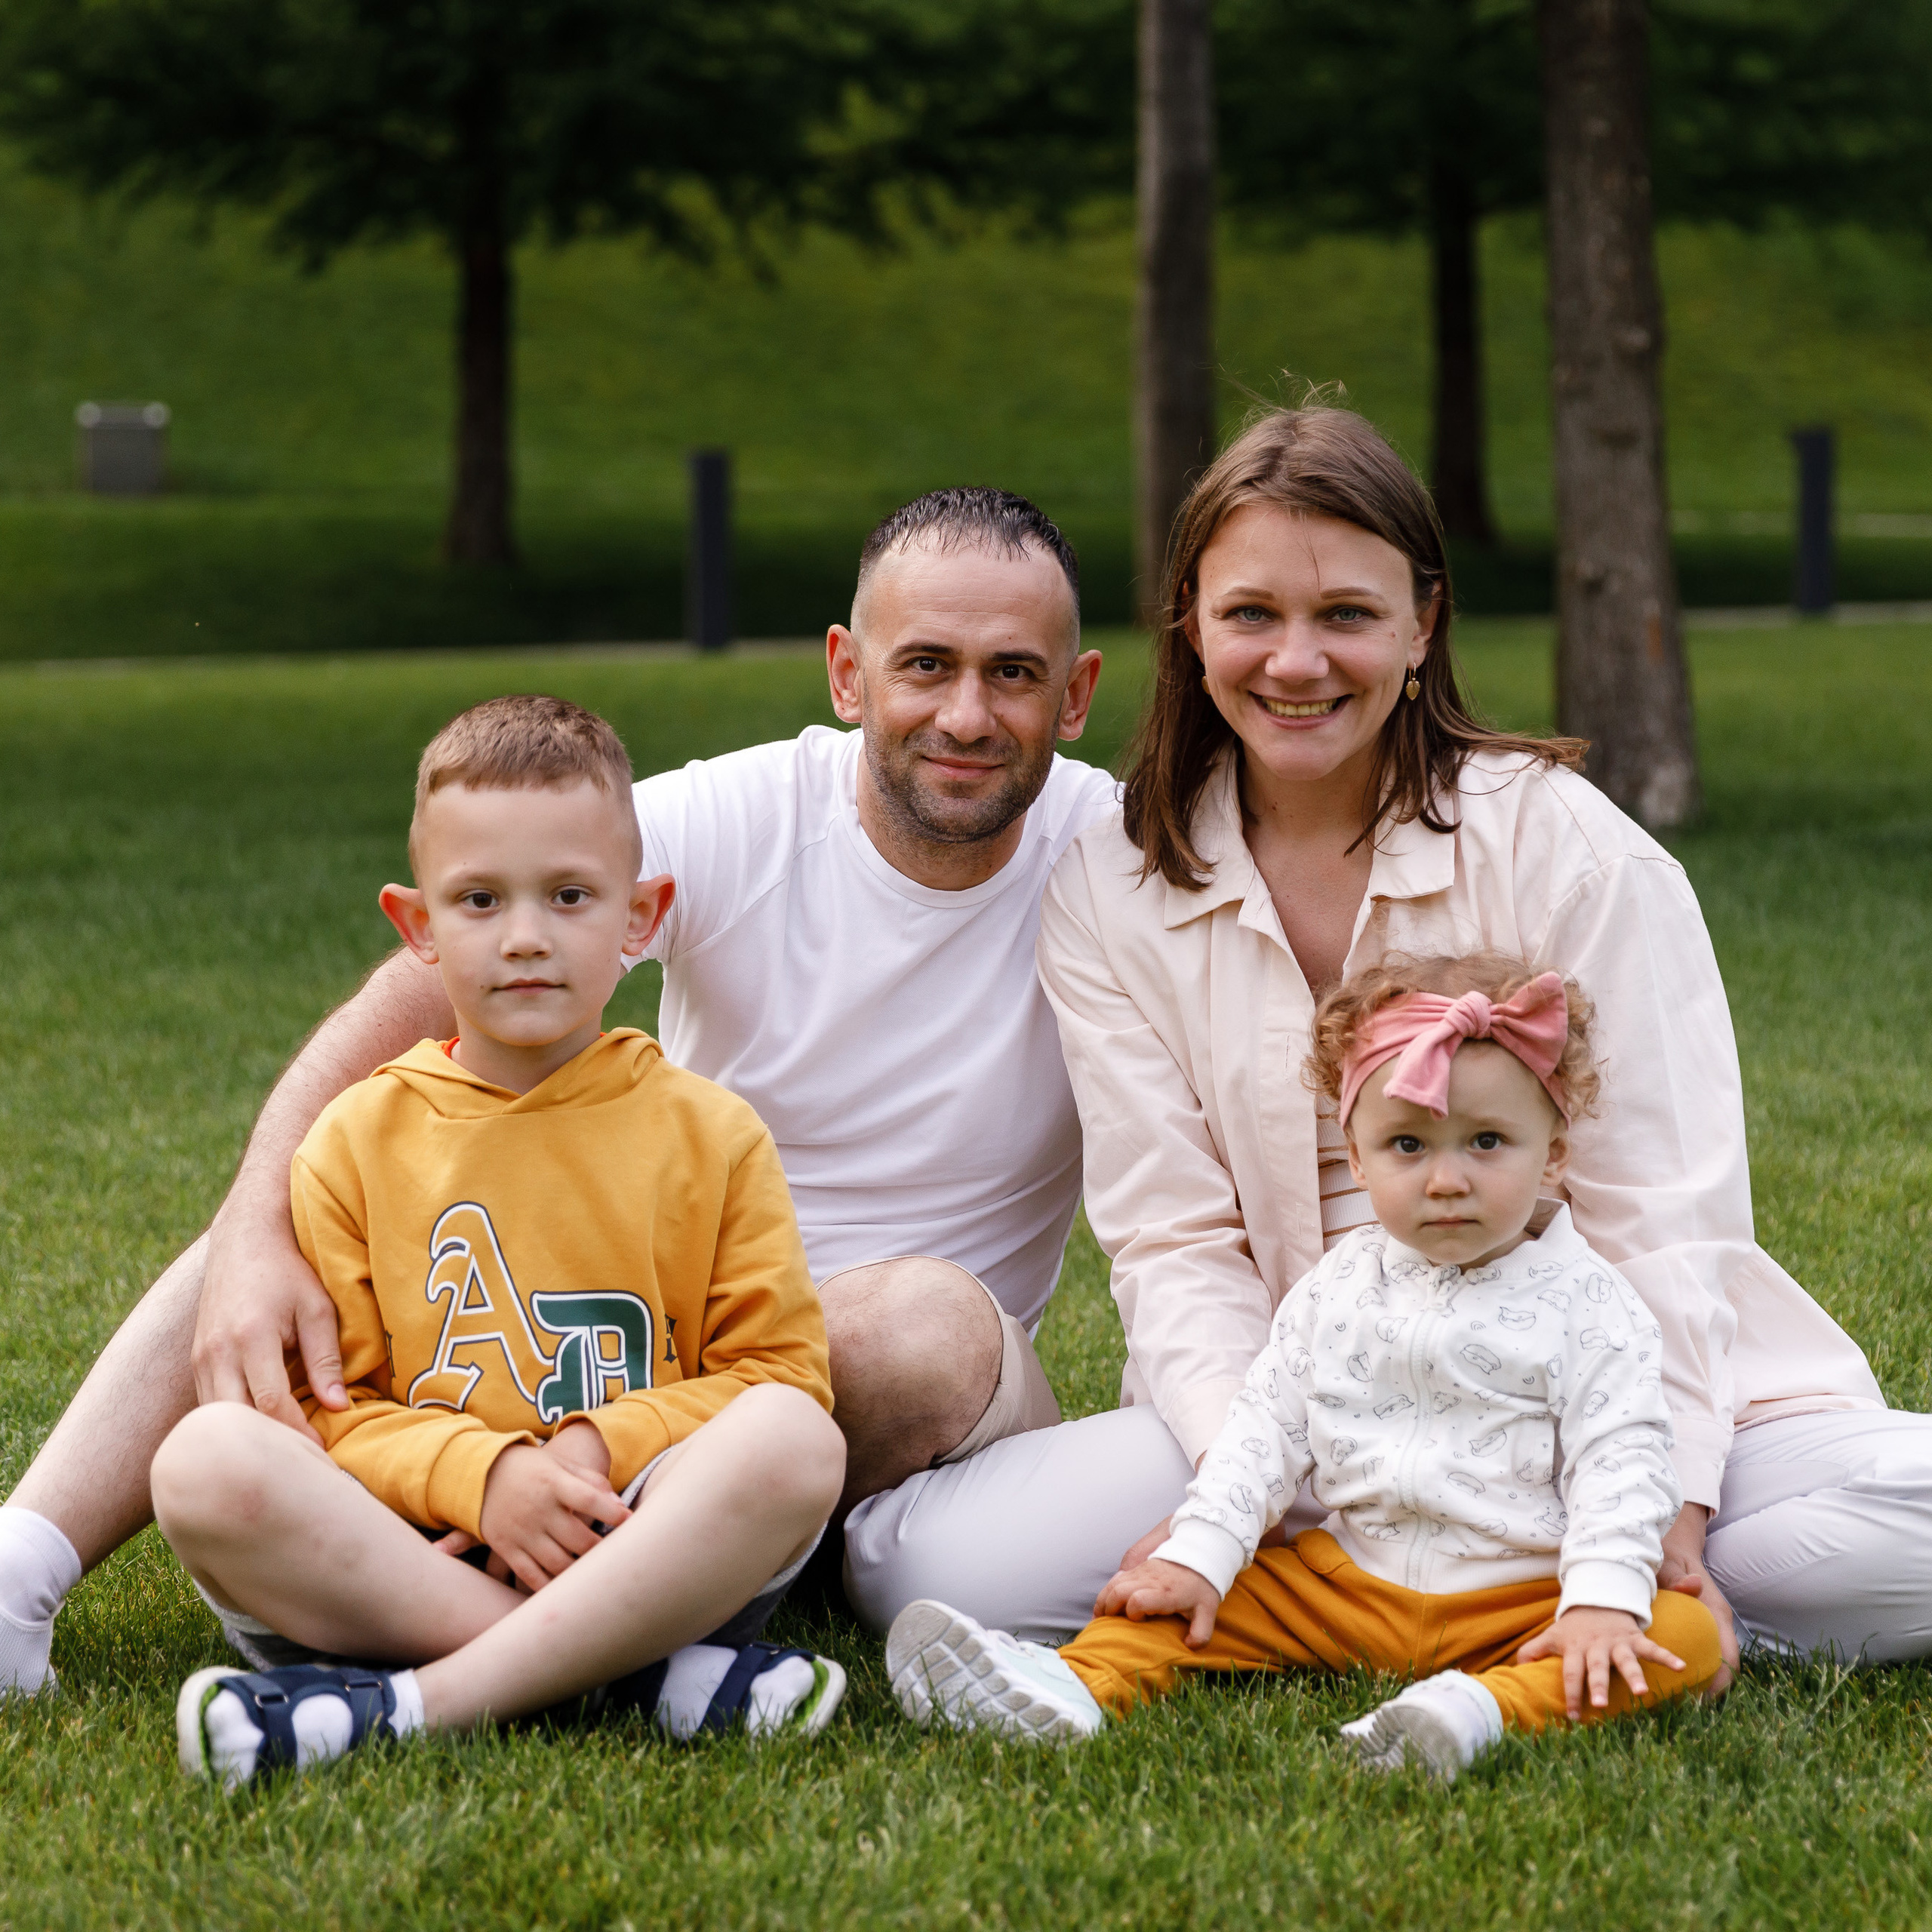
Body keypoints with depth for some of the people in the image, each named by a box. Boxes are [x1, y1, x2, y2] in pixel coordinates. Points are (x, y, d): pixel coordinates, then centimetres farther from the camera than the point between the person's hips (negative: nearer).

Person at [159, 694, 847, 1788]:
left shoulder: (711, 1135, 10)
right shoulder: (360, 1140, 11)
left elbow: (777, 1369, 5)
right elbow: (331, 1403, 5)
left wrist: (608, 1442, -12)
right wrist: (480, 1473, -15)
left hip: (646, 1554, 0)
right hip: (418, 1552, 0)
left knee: (795, 1442, -30)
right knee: (208, 1458, -28)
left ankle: (414, 1704, -32)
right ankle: (656, 1675, -30)